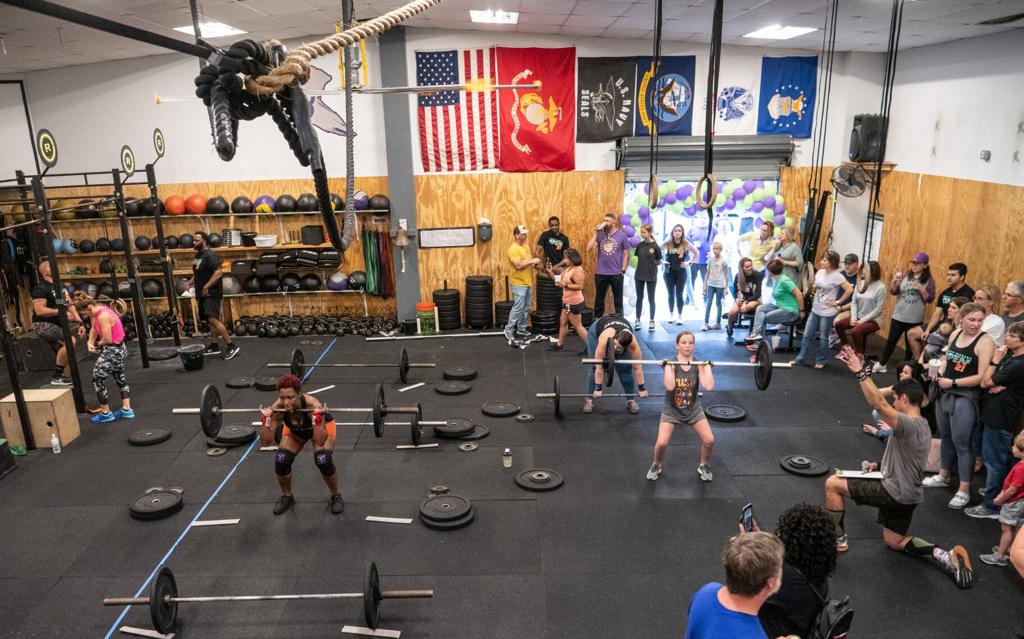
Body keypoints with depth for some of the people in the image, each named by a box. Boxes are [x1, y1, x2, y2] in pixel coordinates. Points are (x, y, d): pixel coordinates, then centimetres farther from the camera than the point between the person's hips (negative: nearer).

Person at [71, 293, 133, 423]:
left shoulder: (102, 316, -25)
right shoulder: (99, 310, 3)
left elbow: (107, 339, -25)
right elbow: (94, 329, 11)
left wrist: (97, 344, -5)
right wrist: (90, 342, -5)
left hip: (112, 351, -10)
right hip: (120, 349, 10)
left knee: (97, 380, 4)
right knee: (120, 378, 19)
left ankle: (105, 413, 15)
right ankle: (127, 410, 28)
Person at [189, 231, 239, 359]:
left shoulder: (210, 255, -16)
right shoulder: (198, 255, 15)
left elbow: (218, 272, -27)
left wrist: (206, 287, -28)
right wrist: (192, 281, 13)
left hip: (211, 293, -10)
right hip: (202, 294, 10)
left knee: (212, 319, -19)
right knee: (210, 320, 13)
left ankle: (232, 346, -20)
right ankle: (214, 346, 19)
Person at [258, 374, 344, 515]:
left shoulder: (313, 404, -41)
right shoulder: (277, 408, -32)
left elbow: (320, 441, -41)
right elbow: (265, 442, -26)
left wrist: (317, 417, -53)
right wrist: (266, 419, -39)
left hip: (323, 426, -3)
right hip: (294, 430, 3)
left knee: (323, 460, -27)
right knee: (281, 460, -19)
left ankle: (335, 497, 0)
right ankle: (286, 496, 11)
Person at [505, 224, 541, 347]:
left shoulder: (525, 246, 12)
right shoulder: (513, 249, -18)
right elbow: (518, 265, -26)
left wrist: (535, 263, 1)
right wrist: (532, 261, -20)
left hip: (527, 282, 9)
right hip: (519, 283, -9)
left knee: (525, 308, 14)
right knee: (518, 308, -7)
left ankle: (521, 329, 24)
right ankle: (509, 330, 1)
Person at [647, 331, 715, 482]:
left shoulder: (699, 365, -8)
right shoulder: (671, 364, -14)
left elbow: (709, 386, -25)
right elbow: (670, 386, -32)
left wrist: (707, 366, -20)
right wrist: (667, 365, -27)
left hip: (694, 410, 2)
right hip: (671, 410, -2)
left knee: (709, 440, -13)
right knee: (662, 443, -18)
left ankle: (704, 467, 17)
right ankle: (656, 466, 13)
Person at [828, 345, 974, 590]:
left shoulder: (908, 425, -23)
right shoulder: (922, 426, 11)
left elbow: (879, 405, -40)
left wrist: (861, 373, -44)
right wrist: (881, 466, 14)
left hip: (895, 492, -10)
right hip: (907, 493, 10)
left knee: (832, 484, -4)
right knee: (894, 541, 23)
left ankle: (838, 540, 5)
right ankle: (944, 555, 5)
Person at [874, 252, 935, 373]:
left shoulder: (929, 281, -5)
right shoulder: (905, 276, 3)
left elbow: (930, 299, -7)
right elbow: (894, 292, 4)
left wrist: (922, 289, -23)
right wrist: (894, 282, -15)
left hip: (915, 320, -2)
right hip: (898, 316, 2)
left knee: (911, 344, 10)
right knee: (891, 341, 8)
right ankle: (881, 364, 17)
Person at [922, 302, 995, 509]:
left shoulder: (984, 341, -16)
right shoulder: (955, 334, 4)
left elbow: (981, 377, -20)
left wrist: (953, 383, -18)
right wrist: (939, 372, 0)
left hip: (965, 397, -7)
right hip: (945, 393, 7)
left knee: (961, 442, -3)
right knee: (946, 436, 20)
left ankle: (964, 490, 7)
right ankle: (943, 476, 38)